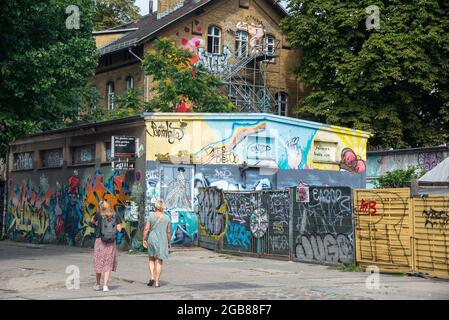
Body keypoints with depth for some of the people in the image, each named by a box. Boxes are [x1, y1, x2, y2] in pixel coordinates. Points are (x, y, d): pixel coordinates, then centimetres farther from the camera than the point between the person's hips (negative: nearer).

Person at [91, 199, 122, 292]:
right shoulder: (115, 216, -4)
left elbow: (92, 221, 11)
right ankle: (105, 285, -1)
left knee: (98, 262, 12)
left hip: (100, 241, -1)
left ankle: (97, 285, 23)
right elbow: (119, 229, -3)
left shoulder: (99, 215, -8)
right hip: (111, 242, 1)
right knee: (108, 263, 8)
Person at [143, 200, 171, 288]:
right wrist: (169, 242, 11)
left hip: (152, 239, 0)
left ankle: (152, 276, 3)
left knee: (151, 258, 19)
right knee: (159, 261, 6)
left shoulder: (151, 216, -5)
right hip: (162, 241, 0)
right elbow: (168, 232, 1)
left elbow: (146, 229, -8)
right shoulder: (167, 218, -2)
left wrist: (144, 239, 1)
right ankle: (157, 281, 5)